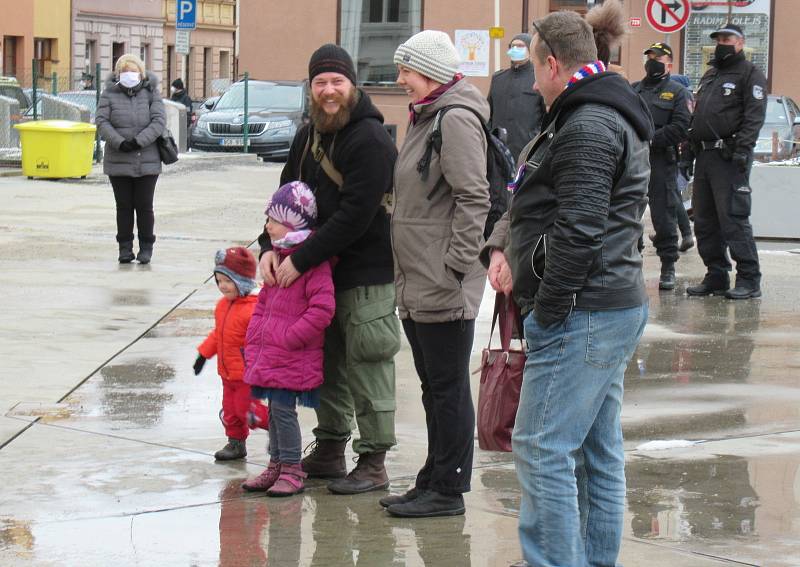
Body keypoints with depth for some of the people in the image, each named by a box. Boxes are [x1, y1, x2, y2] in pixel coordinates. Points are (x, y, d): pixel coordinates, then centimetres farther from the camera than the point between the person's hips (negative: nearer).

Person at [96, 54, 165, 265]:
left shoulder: (150, 93, 2)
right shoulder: (110, 94, 2)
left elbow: (159, 121, -7)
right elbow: (101, 121, -5)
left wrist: (138, 141, -17)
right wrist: (119, 142, -18)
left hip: (147, 162, -1)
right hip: (118, 162, 1)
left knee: (144, 206, 3)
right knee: (124, 206, 6)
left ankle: (146, 247, 15)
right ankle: (125, 247, 15)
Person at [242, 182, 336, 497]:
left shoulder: (313, 262, -16)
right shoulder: (279, 256, 13)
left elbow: (322, 309, -22)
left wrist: (288, 338, -20)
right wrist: (254, 342, 14)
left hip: (294, 359, -8)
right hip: (270, 356, 9)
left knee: (283, 409, -6)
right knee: (275, 410, 15)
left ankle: (292, 470, 4)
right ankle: (276, 465, 25)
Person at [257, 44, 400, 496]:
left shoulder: (370, 139, -17)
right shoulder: (309, 136, 10)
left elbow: (355, 215, -23)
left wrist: (302, 259, -21)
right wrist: (270, 245, -5)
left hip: (367, 273, -8)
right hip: (322, 272, 8)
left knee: (367, 367, -3)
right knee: (328, 362, 16)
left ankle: (373, 462, 5)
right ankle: (329, 450, 28)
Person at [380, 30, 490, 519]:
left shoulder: (456, 120, -14)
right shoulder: (427, 117, 17)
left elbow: (474, 199, -20)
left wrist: (455, 267, -21)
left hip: (445, 288, -10)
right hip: (418, 285, 10)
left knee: (449, 387, -3)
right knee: (433, 386, 16)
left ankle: (448, 490, 4)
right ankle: (433, 482, 24)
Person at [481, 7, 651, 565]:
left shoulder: (587, 128, -15)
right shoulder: (610, 117, 20)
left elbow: (578, 230, -22)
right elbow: (538, 202, 23)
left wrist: (547, 309, -16)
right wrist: (501, 246, 7)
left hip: (581, 315, -11)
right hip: (615, 308, 11)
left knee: (543, 449, -10)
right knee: (599, 451, 13)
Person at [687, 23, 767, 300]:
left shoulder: (750, 74, -2)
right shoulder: (710, 75, 23)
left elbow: (754, 116, -13)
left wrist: (742, 150, -23)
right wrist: (691, 150, 14)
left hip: (729, 158, -9)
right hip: (704, 156, 9)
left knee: (733, 218, -12)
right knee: (704, 221, 9)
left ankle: (749, 279, -9)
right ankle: (716, 276, 15)